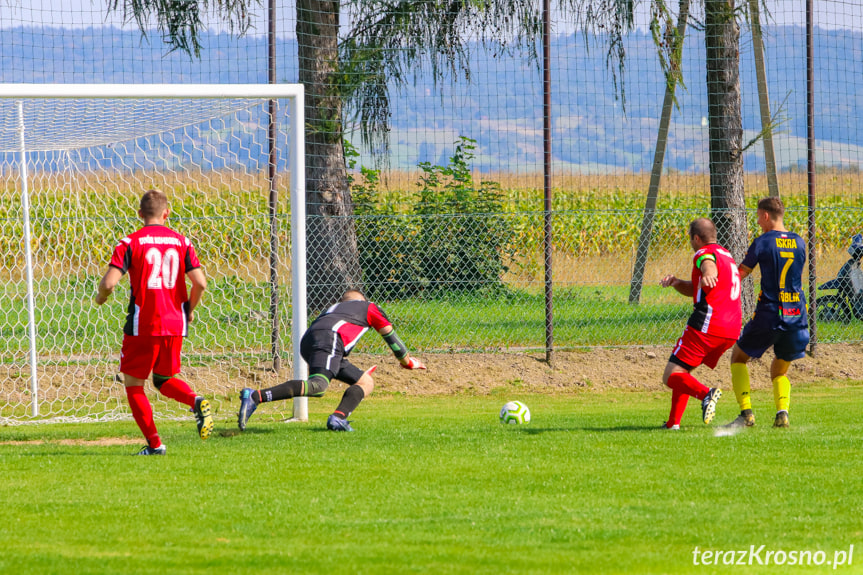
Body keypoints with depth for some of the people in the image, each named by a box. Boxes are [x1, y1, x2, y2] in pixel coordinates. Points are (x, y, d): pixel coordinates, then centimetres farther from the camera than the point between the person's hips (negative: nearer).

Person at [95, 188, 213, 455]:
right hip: (174, 324, 4)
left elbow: (109, 282, -15)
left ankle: (154, 443, 3)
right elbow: (200, 282, -4)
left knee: (133, 385, 10)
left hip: (142, 326, -4)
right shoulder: (181, 241, 4)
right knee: (164, 379, 23)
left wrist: (100, 298, 8)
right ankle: (196, 401, -7)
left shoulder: (130, 242, -5)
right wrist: (189, 309, 14)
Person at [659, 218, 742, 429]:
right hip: (731, 330, 9)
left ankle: (705, 393, -34)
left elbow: (709, 266, -31)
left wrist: (708, 276, -54)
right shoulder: (726, 255, 26)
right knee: (682, 371, 24)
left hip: (707, 325, -9)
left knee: (671, 377, -8)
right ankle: (673, 423, 20)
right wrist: (676, 282, 7)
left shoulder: (704, 253, -4)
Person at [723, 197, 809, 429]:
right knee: (780, 369, 21)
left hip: (769, 314, -5)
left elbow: (739, 274, 0)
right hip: (797, 314, 5)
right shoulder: (799, 243, 9)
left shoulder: (763, 242, -6)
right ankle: (782, 412, -4)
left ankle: (746, 413, 0)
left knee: (739, 357, 15)